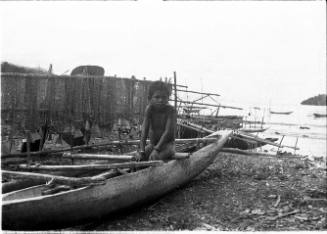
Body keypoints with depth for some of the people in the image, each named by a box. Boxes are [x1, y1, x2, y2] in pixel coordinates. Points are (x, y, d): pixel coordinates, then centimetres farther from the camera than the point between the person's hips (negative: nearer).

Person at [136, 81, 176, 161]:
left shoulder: (171, 110, -17)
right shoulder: (149, 109, -8)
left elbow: (168, 131, -22)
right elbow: (144, 130, -15)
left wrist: (156, 149, -30)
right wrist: (142, 151, -25)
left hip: (167, 143, -4)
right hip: (152, 144, 4)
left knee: (154, 157, -32)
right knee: (138, 158, -17)